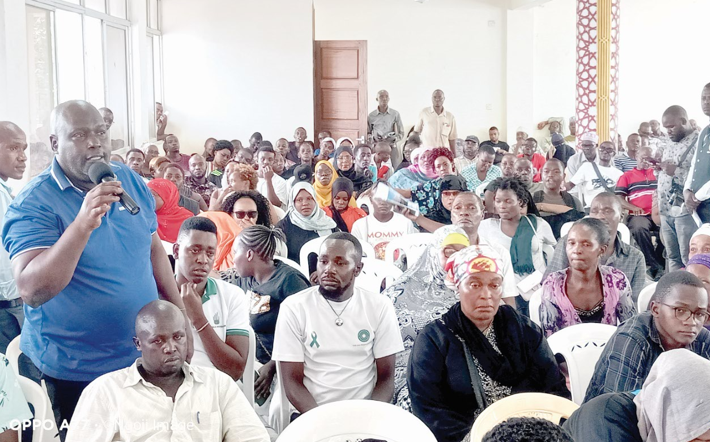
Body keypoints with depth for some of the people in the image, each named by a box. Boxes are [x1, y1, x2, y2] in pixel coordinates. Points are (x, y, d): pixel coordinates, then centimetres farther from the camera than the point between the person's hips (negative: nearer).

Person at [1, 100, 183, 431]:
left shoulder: (131, 182, 0)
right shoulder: (33, 203, -16)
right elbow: (32, 291, -27)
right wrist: (82, 224, -37)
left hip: (146, 355, 5)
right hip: (74, 374, -4)